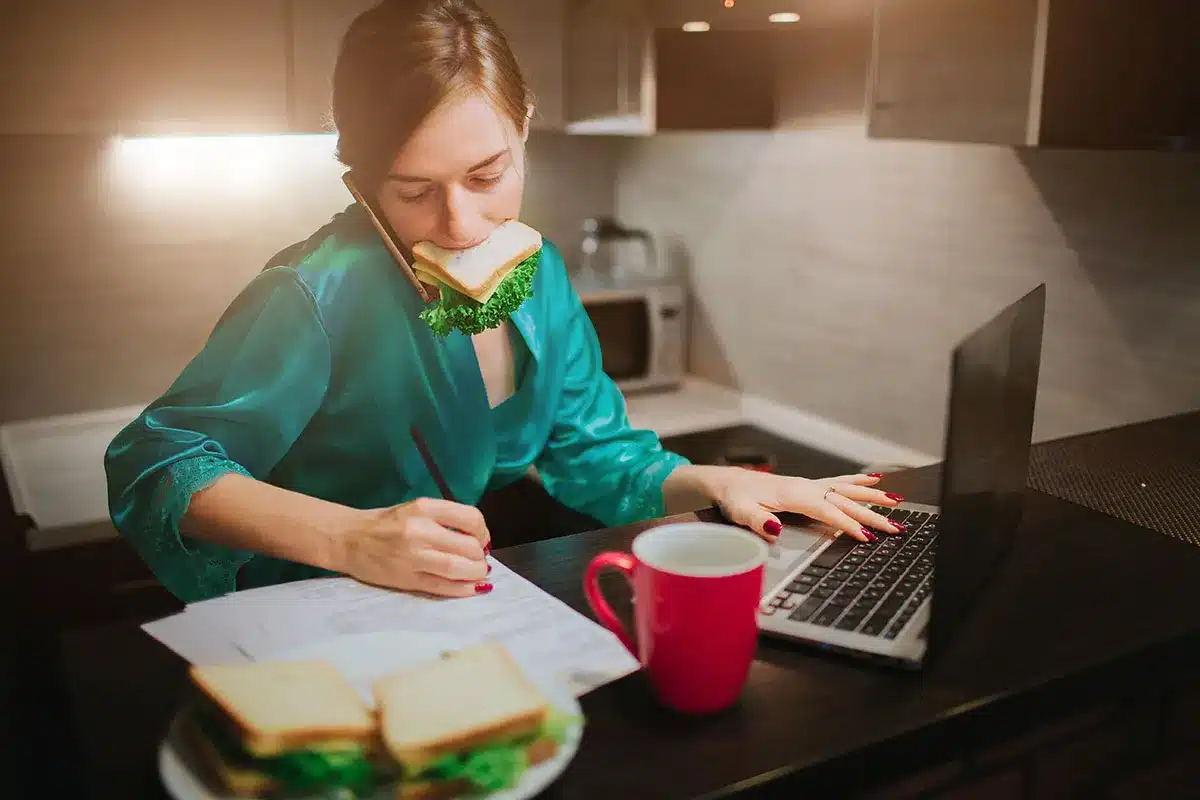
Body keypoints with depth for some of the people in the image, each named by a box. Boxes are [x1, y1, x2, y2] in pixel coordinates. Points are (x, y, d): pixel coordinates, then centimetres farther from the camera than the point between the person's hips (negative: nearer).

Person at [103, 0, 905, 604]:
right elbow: (157, 463, -20)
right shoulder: (325, 292, -23)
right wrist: (348, 538, -34)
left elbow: (592, 451, 10)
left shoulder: (537, 275, -1)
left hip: (455, 618, 6)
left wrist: (705, 479, -8)